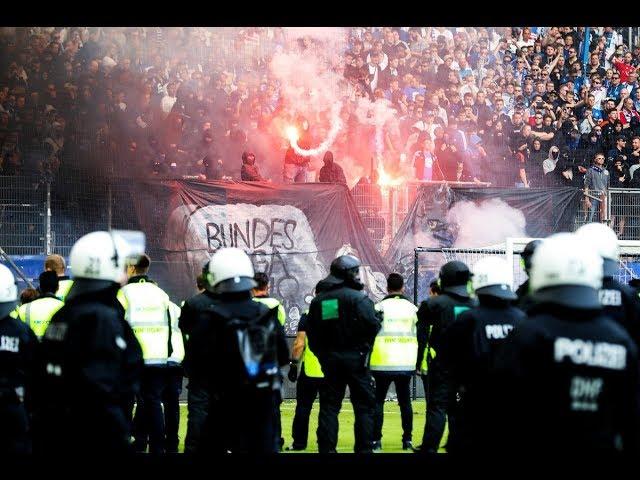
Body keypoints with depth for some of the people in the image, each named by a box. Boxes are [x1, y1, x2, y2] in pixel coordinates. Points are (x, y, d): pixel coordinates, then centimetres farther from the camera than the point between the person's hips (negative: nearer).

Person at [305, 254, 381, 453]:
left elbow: (311, 332, 10)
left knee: (329, 406, 8)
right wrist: (378, 318, 1)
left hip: (329, 360, 5)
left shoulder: (318, 301, 8)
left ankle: (326, 448, 6)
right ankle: (364, 448, 1)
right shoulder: (358, 298, -11)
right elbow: (372, 325, -20)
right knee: (364, 406, 3)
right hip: (355, 358, -5)